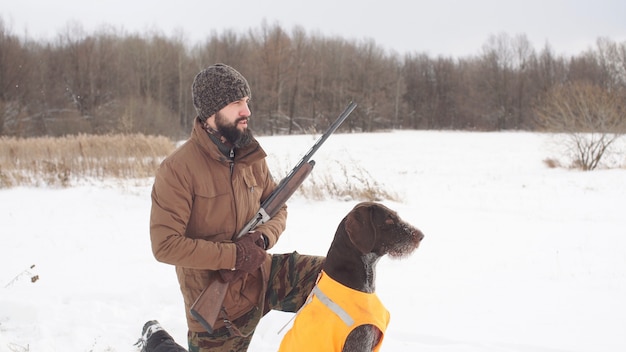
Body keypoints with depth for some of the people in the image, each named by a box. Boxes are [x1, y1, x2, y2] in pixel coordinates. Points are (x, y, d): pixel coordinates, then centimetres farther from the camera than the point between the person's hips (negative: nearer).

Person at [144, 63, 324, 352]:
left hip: (262, 273, 5)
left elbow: (277, 210, 9)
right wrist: (234, 255, -24)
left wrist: (261, 239, -13)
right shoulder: (177, 169, -18)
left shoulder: (251, 157, 0)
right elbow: (165, 244, -22)